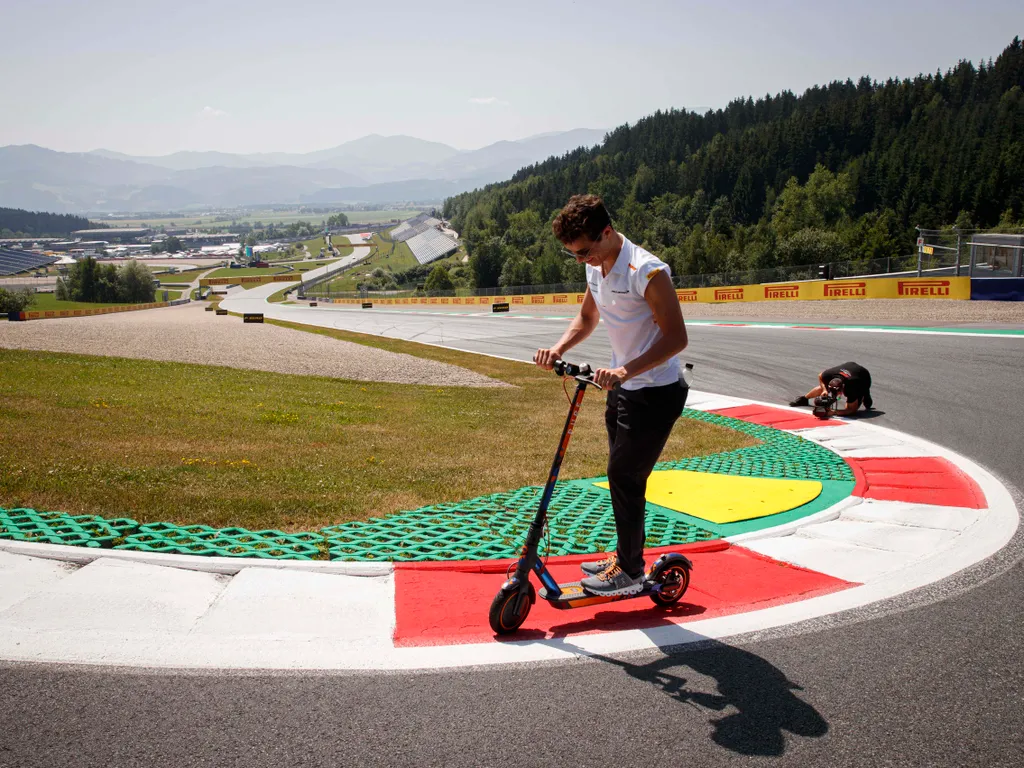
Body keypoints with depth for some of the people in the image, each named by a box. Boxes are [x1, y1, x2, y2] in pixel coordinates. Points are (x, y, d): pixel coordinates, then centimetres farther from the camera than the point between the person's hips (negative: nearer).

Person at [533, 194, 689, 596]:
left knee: (624, 477, -4)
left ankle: (630, 572, 11)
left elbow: (676, 336, -26)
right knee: (622, 476, 17)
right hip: (622, 388, 9)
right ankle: (627, 556, 32)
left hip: (654, 393, -9)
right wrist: (557, 350, 0)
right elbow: (587, 317, 17)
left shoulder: (647, 272, -26)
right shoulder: (596, 268, 2)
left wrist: (626, 370, -36)